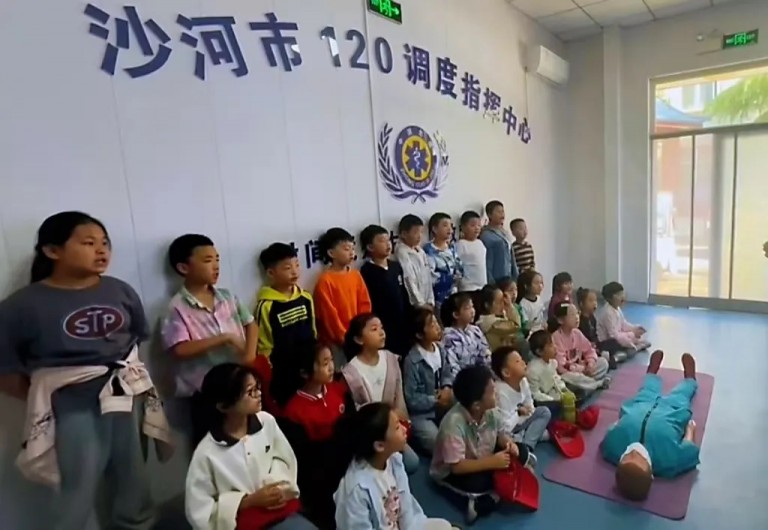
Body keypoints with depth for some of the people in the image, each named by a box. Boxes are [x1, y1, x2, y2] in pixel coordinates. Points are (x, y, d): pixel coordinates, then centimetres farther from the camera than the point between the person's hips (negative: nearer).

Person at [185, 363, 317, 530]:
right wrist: (250, 501, -15)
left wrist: (280, 486, -9)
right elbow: (199, 513, -9)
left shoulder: (267, 421, -5)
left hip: (279, 512, 4)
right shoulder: (206, 453, -16)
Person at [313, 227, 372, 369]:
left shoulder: (356, 275, 5)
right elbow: (329, 314, -13)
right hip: (336, 342, -5)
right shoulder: (325, 281, -13)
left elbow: (365, 305, 7)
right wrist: (344, 337, -10)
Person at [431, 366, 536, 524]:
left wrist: (509, 443, -19)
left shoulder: (490, 411, -15)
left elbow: (500, 434, 4)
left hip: (483, 459, 8)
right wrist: (493, 462, -31)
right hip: (450, 473, -7)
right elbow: (456, 466, -32)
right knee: (478, 482, -36)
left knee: (521, 451, -6)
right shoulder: (454, 423, -35)